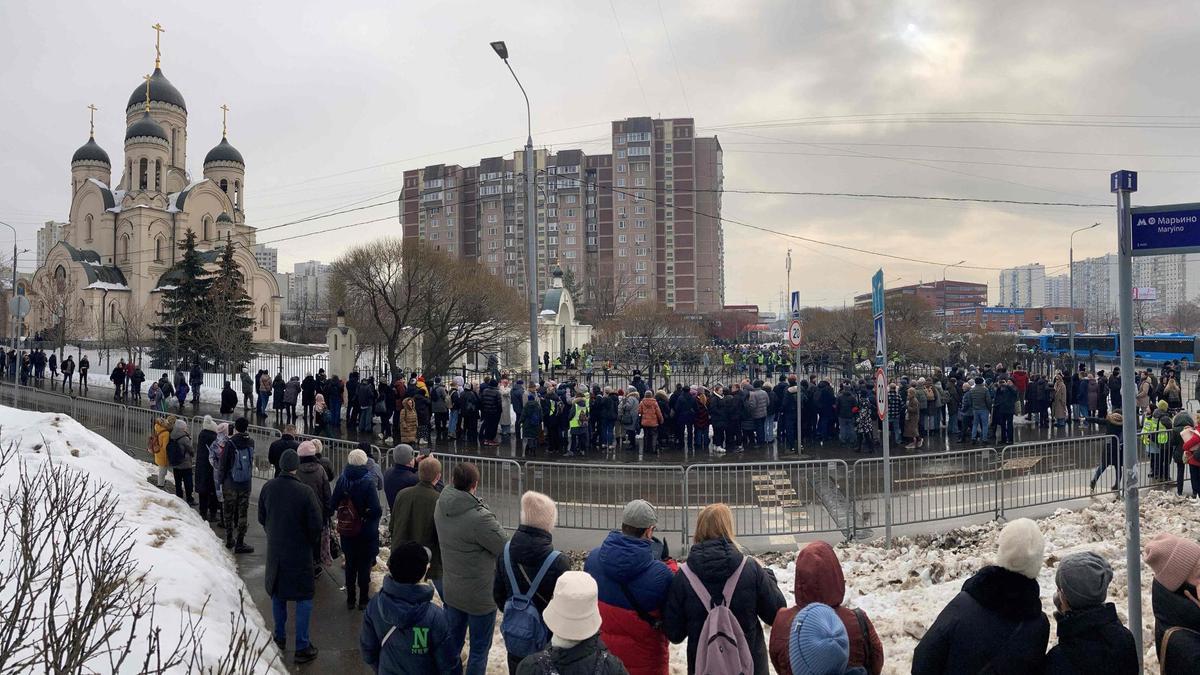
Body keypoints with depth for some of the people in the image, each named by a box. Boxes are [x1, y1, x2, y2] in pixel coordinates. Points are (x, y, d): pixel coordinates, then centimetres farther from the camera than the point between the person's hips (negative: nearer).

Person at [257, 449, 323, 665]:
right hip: (299, 552, -5)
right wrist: (313, 545, 3)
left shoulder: (268, 487, -8)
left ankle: (280, 637, 34)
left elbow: (262, 518, 5)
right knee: (304, 598, 6)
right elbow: (316, 525, -16)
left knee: (278, 594, 21)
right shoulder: (305, 492, -23)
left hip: (275, 550, 5)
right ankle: (302, 647, 7)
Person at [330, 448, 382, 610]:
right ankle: (363, 600, 17)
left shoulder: (342, 479, -8)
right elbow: (375, 509, -22)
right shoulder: (368, 481, -20)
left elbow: (332, 504, -3)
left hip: (346, 531, 3)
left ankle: (350, 599, 24)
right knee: (365, 566, 10)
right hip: (366, 532, -3)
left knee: (350, 565, 16)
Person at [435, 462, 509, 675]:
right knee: (479, 649, 12)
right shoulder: (480, 517, -32)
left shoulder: (441, 507, -11)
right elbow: (507, 549, -18)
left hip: (451, 591, 7)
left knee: (452, 642, 23)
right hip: (480, 595, -7)